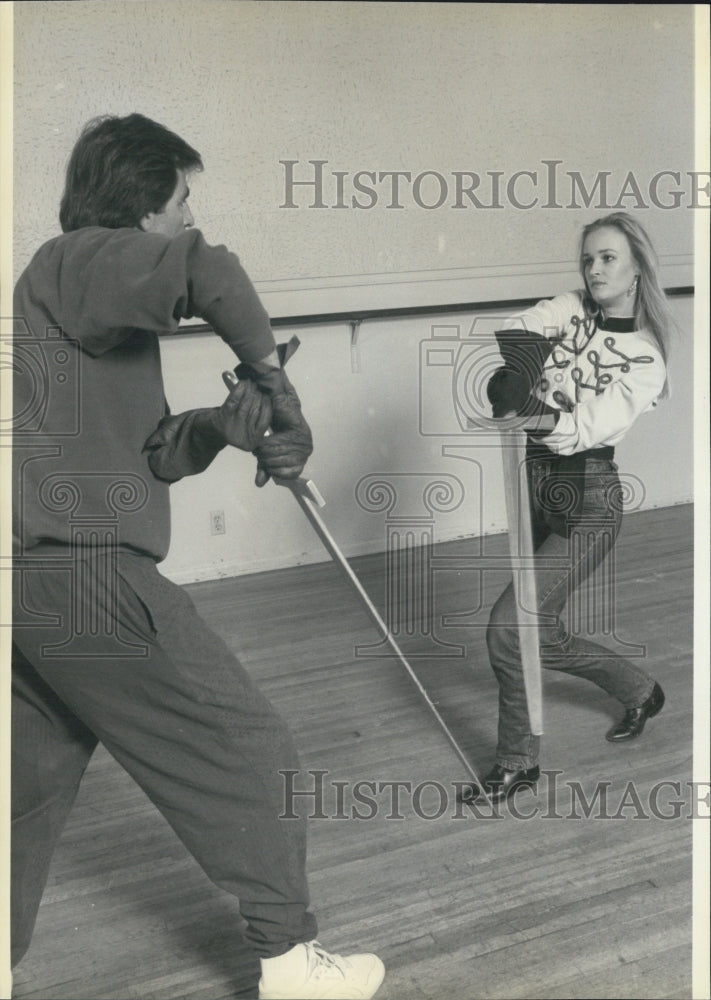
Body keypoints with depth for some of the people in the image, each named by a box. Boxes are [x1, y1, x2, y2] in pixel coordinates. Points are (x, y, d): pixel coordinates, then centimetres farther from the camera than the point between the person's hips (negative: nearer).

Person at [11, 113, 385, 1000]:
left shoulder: (98, 296, 21)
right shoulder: (78, 260, -8)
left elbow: (151, 452, 17)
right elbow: (206, 270, -29)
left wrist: (219, 424, -3)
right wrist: (269, 369, -13)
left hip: (39, 586, 10)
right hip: (87, 573, -10)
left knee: (36, 778, 17)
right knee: (244, 754, 1)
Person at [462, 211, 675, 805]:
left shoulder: (645, 359, -7)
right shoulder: (568, 311, 6)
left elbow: (589, 427, -21)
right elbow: (520, 333, -15)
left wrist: (543, 418, -41)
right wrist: (516, 365, -37)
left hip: (588, 499, -6)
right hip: (534, 484, 6)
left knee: (510, 623, -14)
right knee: (542, 634, 14)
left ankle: (519, 762, 6)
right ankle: (640, 693, 42)